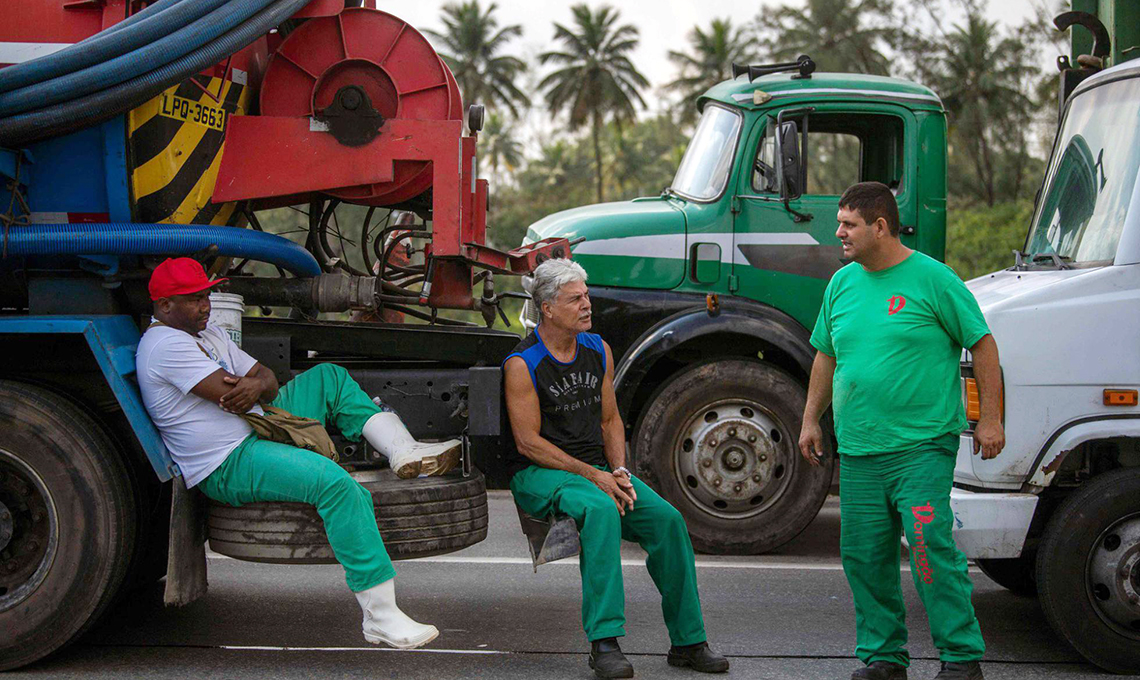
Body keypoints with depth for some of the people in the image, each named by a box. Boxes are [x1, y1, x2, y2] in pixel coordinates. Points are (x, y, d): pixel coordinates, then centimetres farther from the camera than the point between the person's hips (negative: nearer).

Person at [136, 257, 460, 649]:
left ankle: (403, 451, -2)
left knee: (328, 377, 14)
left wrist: (257, 385, -13)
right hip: (228, 466, -11)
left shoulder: (210, 336, 18)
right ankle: (380, 617, -31)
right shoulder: (167, 344, -15)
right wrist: (255, 387, 3)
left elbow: (267, 380, 13)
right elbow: (230, 397, -21)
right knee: (334, 482, -30)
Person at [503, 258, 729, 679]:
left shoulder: (598, 351, 11)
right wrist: (592, 476, -18)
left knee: (666, 519, -16)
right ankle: (604, 641, -37)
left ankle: (687, 641, -6)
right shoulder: (523, 365, -9)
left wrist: (619, 470, -3)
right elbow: (528, 442, -13)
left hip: (599, 468, 6)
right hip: (542, 474, -6)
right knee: (601, 510, -36)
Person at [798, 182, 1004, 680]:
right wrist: (811, 420, 19)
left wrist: (990, 418, -5)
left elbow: (982, 345, -1)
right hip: (857, 449, 6)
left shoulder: (931, 278, -4)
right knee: (864, 555, 5)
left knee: (930, 545, -13)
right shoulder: (842, 284, 13)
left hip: (922, 446, -6)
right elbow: (826, 356, 23)